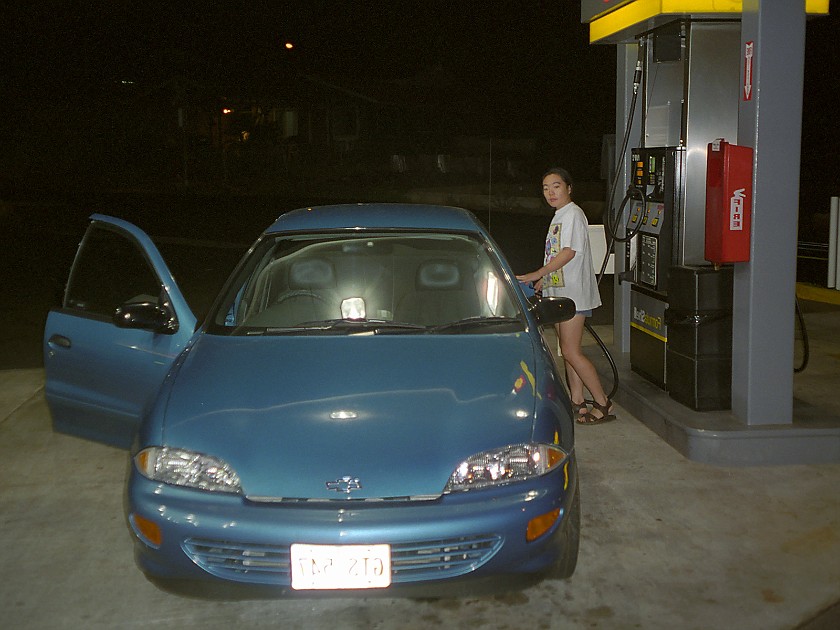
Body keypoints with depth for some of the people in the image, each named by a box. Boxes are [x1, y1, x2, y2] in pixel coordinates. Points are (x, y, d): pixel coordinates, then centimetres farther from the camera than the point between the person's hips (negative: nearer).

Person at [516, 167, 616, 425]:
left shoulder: (573, 214, -12)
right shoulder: (559, 217, 18)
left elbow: (569, 252, -23)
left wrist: (537, 274, -25)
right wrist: (545, 279, 19)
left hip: (573, 293, -10)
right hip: (560, 292, 10)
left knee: (571, 352, -10)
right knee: (568, 351, 11)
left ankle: (603, 403, -2)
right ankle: (577, 403, 18)